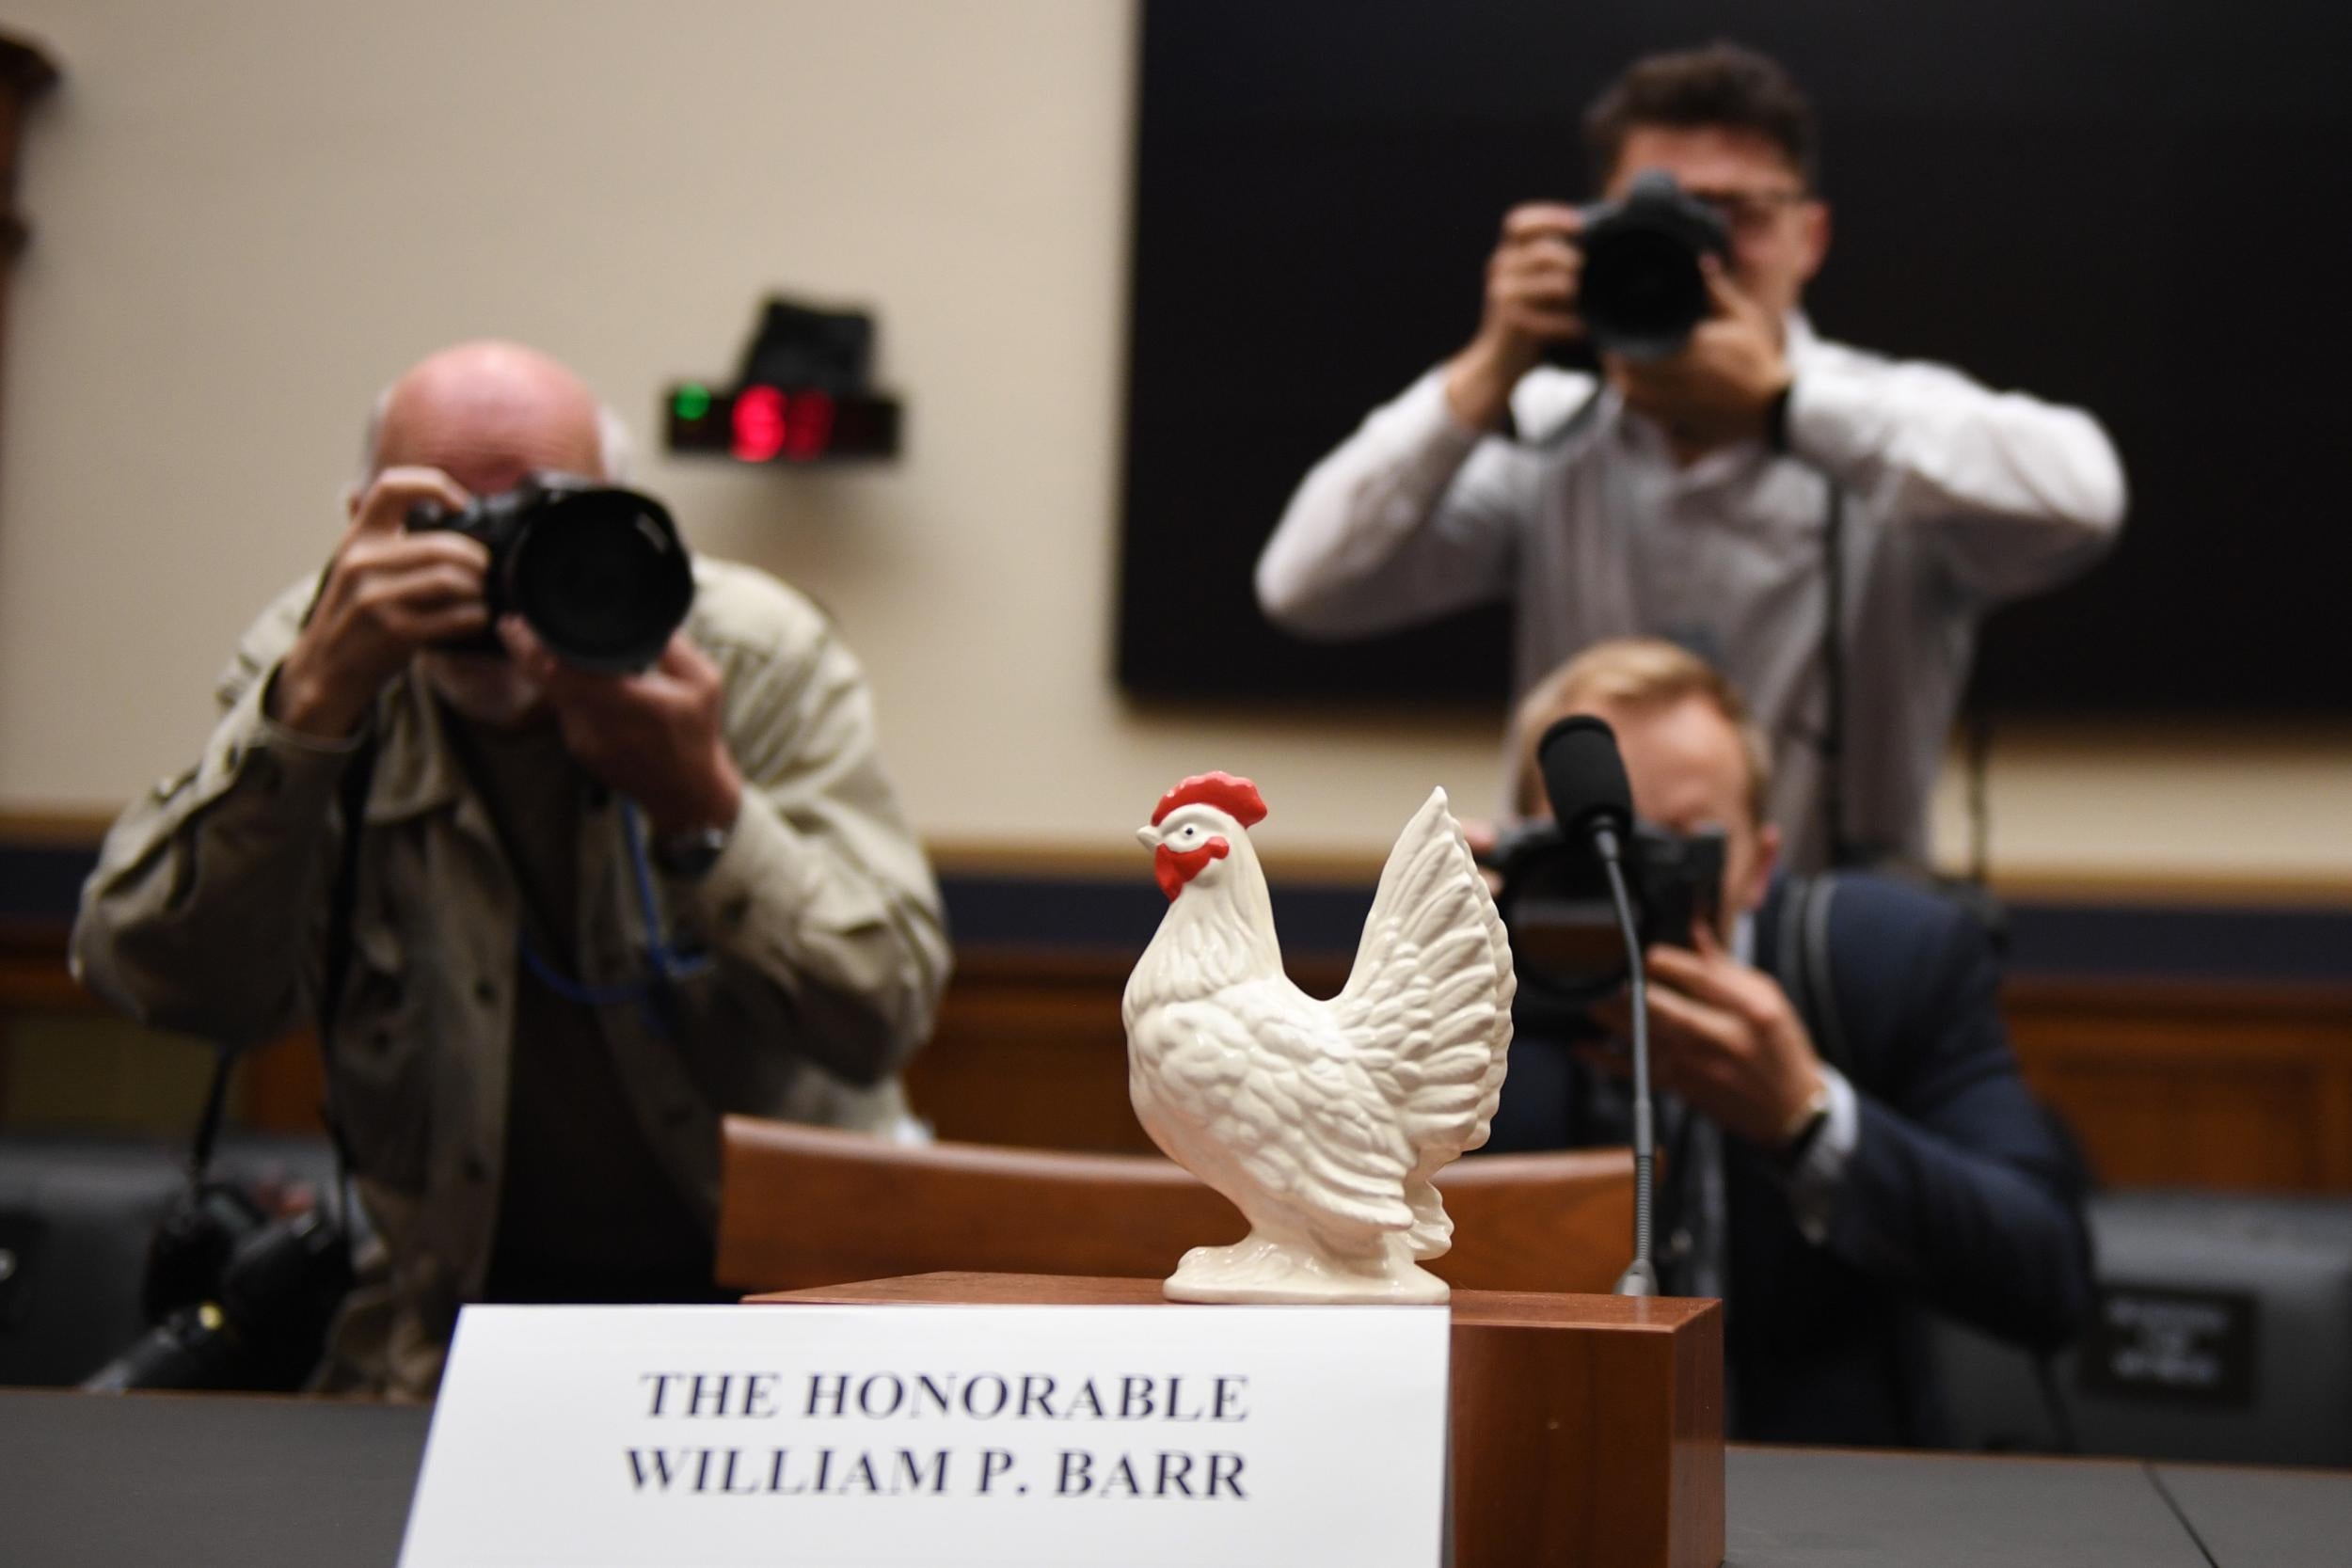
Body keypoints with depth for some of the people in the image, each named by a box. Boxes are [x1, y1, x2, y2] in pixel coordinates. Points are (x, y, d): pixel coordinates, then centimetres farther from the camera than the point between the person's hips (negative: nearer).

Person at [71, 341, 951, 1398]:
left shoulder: (763, 658, -8)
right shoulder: (312, 661, -5)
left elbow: (884, 1013, -17)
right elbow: (157, 980, -19)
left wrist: (703, 804, -31)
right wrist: (311, 704, -30)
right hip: (457, 1297, 1)